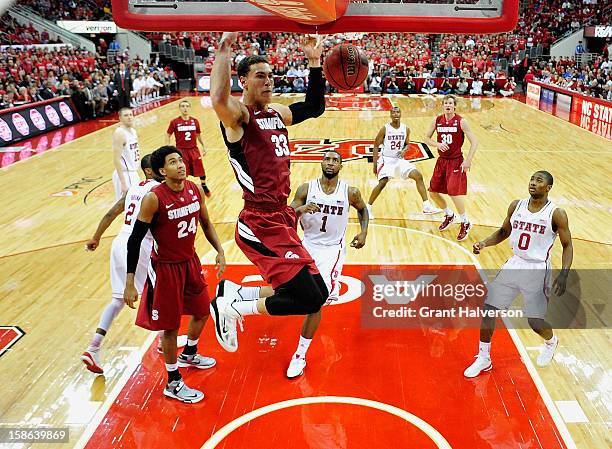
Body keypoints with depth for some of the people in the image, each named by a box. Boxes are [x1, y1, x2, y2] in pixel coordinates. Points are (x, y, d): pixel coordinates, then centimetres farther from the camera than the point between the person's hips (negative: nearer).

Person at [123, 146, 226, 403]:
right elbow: (135, 240, -19)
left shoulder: (195, 189, -5)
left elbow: (206, 223, 12)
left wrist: (219, 251, 4)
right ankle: (173, 384, 23)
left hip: (190, 261, 7)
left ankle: (189, 355, 50)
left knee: (202, 311, 21)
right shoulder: (153, 199, -23)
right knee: (171, 325, 4)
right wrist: (130, 283, -20)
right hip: (165, 268, -7)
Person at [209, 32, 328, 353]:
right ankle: (229, 308, 6)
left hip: (282, 219, 9)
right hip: (261, 226, -9)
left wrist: (314, 62, 17)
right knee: (310, 300, -14)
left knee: (318, 294, 17)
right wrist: (224, 49, -27)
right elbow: (219, 99, -35)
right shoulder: (238, 115, -11)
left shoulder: (276, 112, 14)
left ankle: (230, 302, 27)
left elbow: (314, 107, 25)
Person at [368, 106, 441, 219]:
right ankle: (368, 208, -4)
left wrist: (404, 151, -11)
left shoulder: (406, 129, 0)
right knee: (382, 183, -22)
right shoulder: (385, 129, -10)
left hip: (400, 159, 4)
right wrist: (375, 164, -8)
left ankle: (426, 206, -4)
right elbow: (376, 146, -4)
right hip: (386, 159, -4)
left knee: (418, 176, -8)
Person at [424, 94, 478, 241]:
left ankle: (465, 223, 6)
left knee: (454, 193, -15)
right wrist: (437, 144, -12)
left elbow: (474, 142, -12)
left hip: (456, 162, -5)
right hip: (441, 161, 5)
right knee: (433, 192, 9)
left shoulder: (461, 122, -12)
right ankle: (449, 216, 34)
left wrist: (468, 161, -19)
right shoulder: (437, 120, 0)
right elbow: (426, 138, 7)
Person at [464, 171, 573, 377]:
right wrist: (484, 243, -4)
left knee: (535, 321, 1)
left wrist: (563, 275, -17)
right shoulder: (516, 205, 0)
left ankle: (551, 341, 40)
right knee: (488, 309, -2)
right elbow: (504, 231, 14)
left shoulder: (556, 214, -12)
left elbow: (567, 246, -5)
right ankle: (483, 359, 14)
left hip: (538, 270, -4)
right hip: (514, 265, 4)